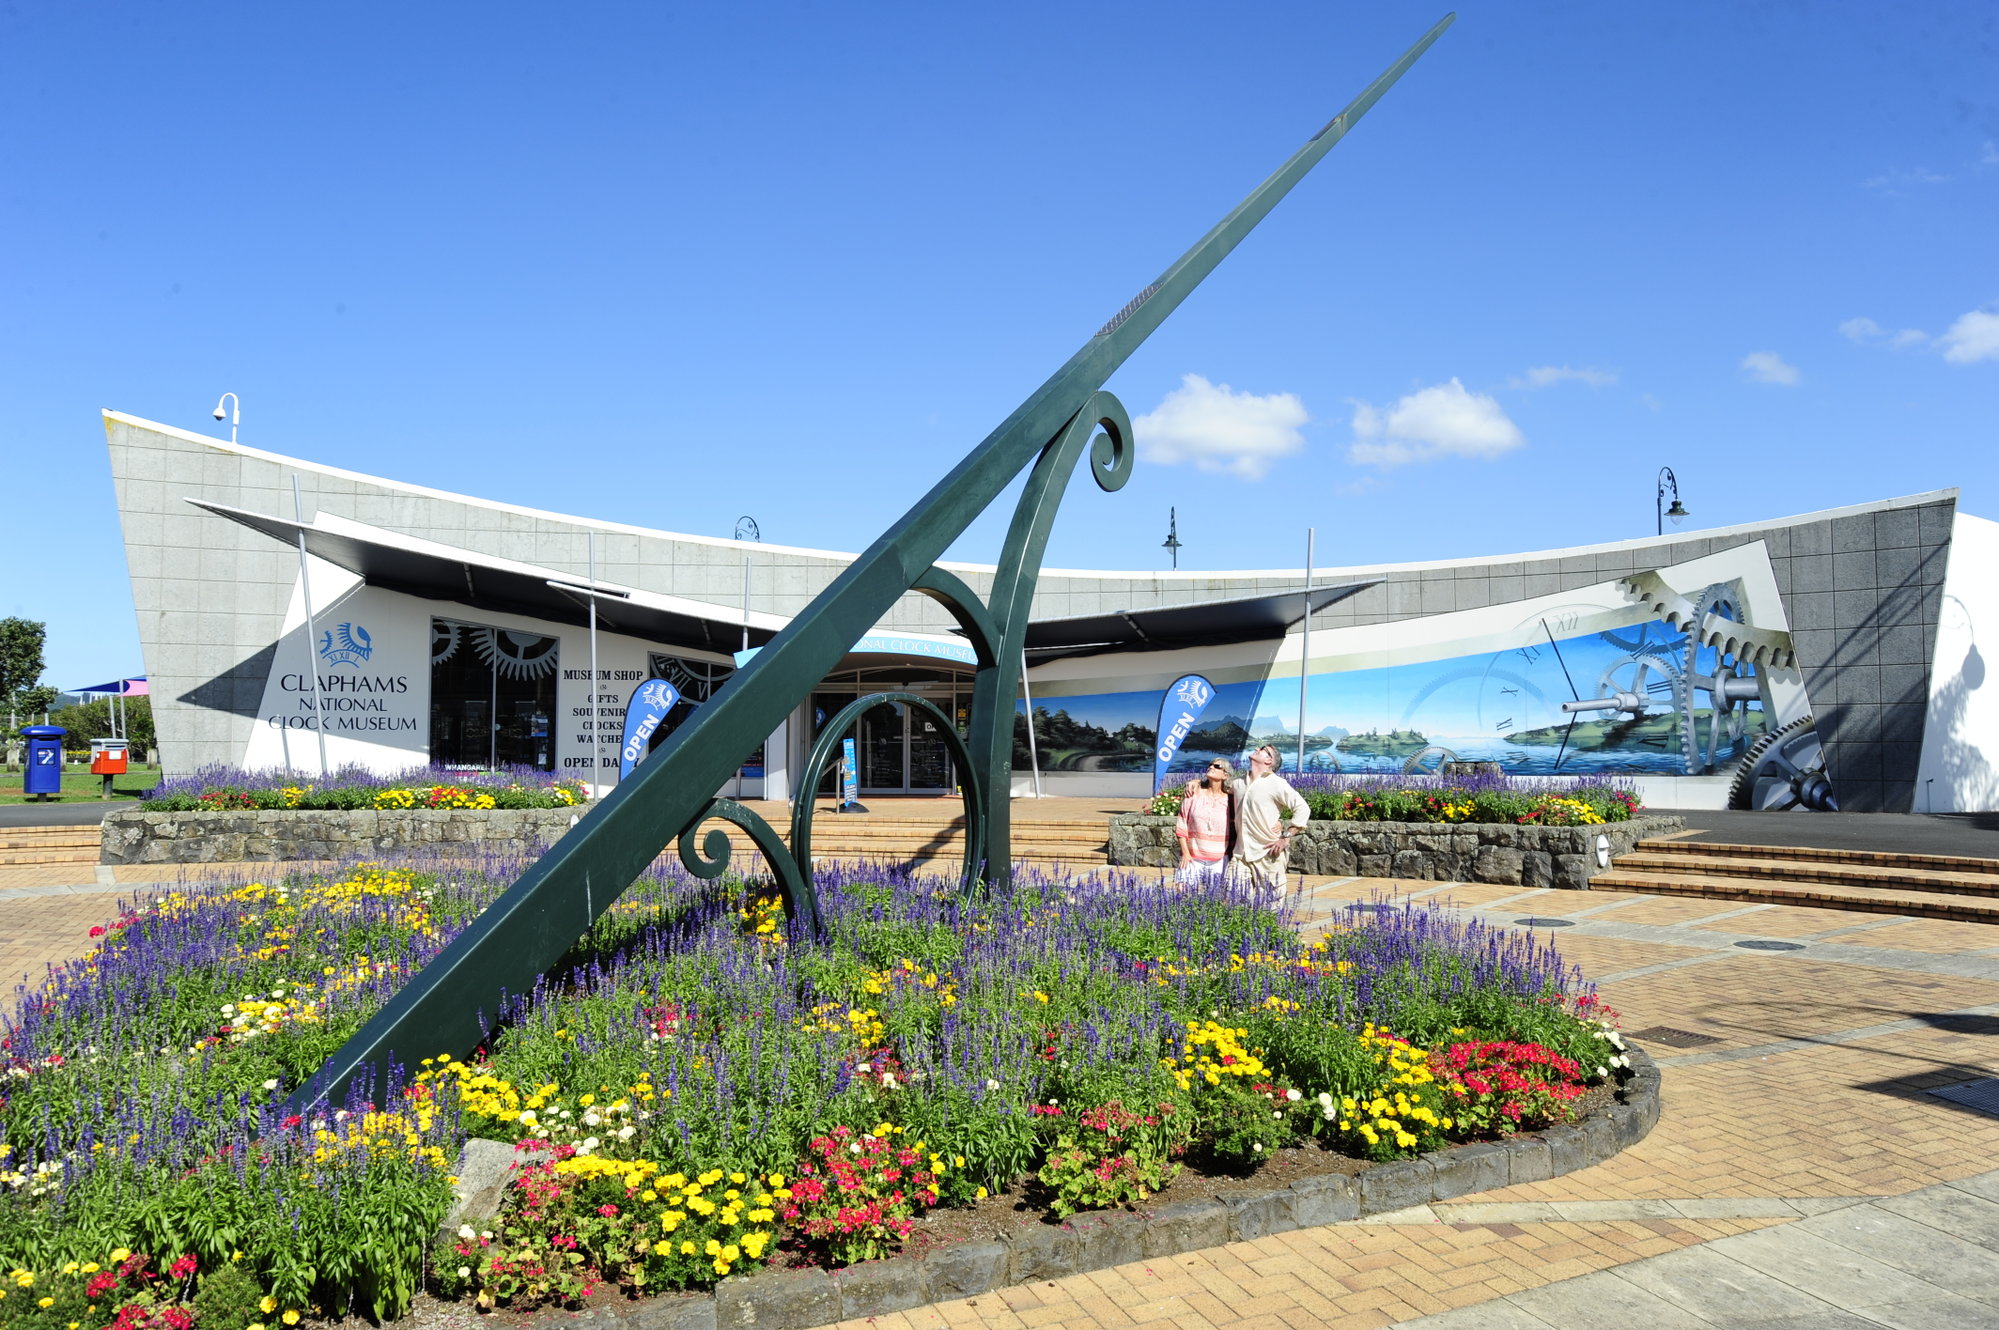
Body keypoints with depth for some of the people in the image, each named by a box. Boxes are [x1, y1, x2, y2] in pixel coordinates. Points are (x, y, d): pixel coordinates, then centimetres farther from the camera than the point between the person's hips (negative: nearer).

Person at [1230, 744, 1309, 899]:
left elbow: (1302, 809, -9)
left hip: (1267, 855, -5)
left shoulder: (1276, 784, -5)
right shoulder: (1239, 783, 13)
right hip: (1240, 854, 5)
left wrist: (1286, 838, -12)